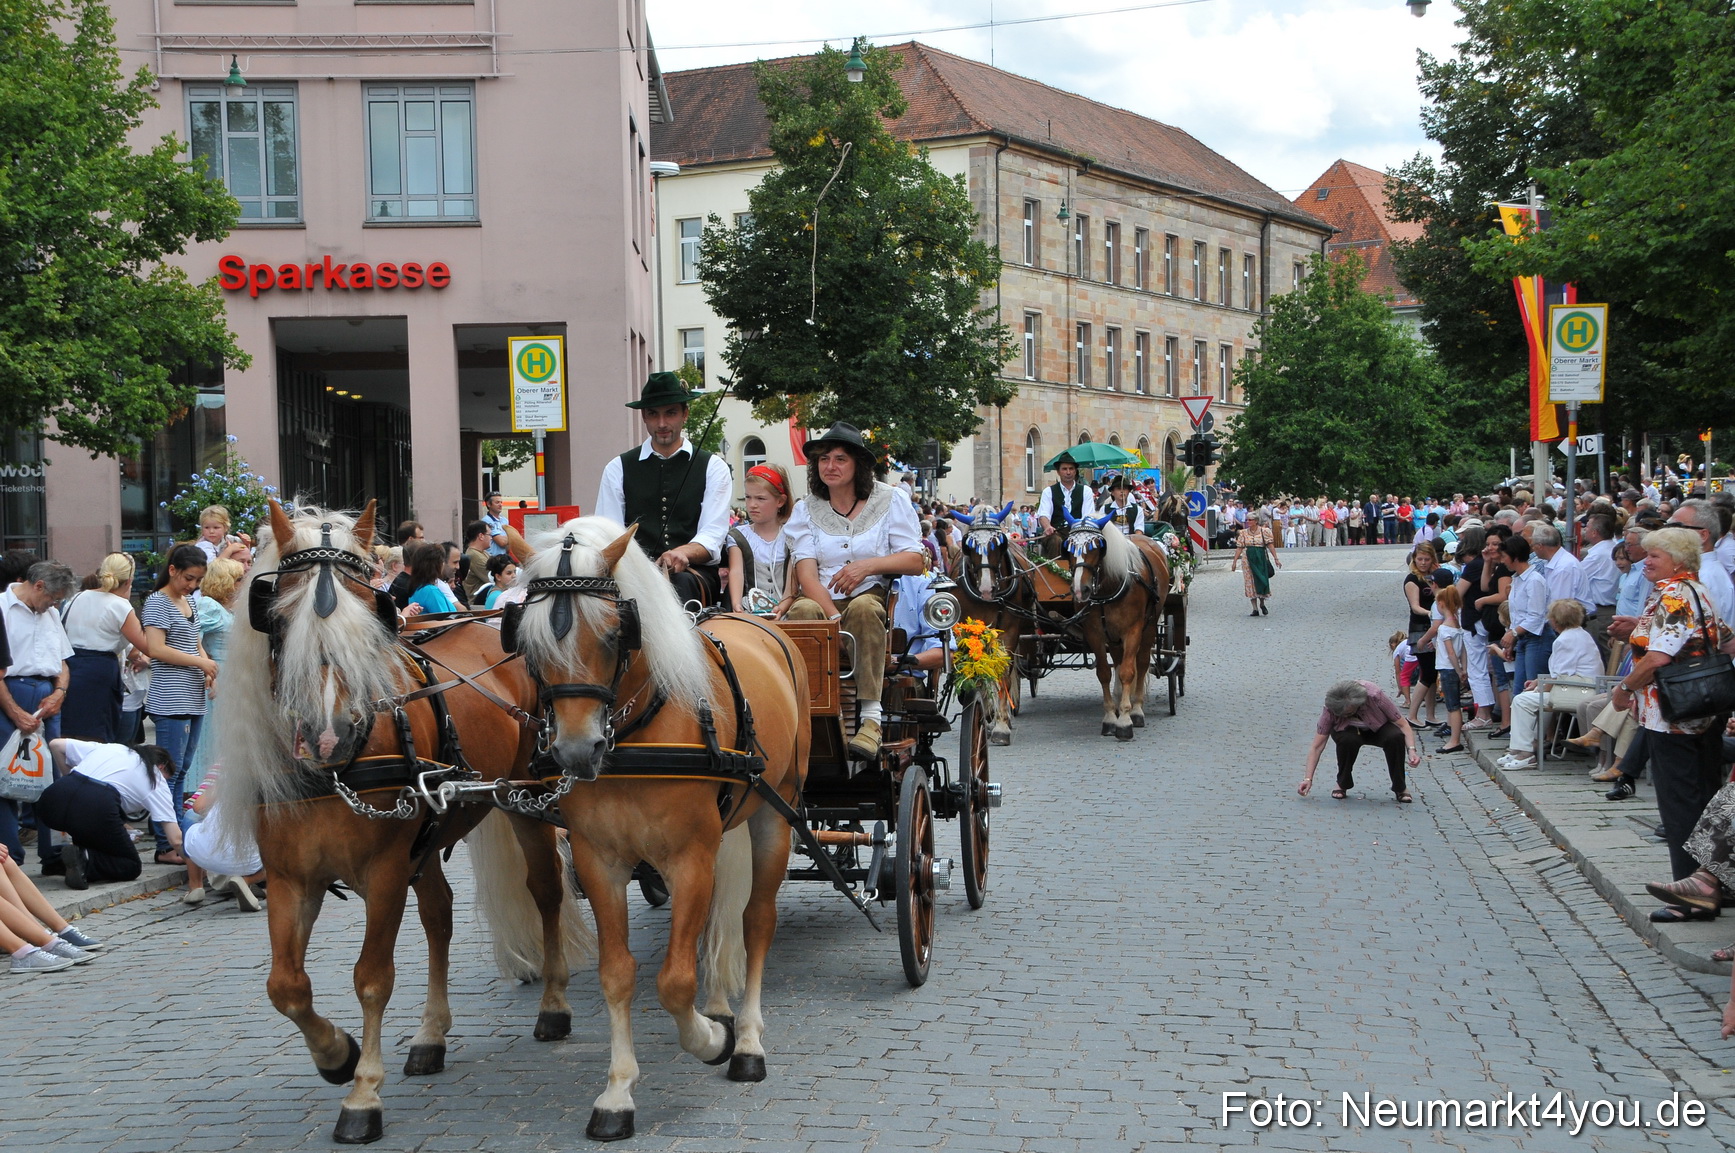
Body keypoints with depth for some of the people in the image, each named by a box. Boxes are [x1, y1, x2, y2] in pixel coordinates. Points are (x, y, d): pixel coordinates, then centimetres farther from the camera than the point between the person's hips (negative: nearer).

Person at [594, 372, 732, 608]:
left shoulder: (713, 467, 16)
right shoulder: (618, 469, 19)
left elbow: (713, 535, 2)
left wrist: (684, 553, -22)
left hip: (694, 573, 0)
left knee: (680, 584, -39)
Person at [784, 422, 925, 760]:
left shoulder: (890, 500, 8)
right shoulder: (806, 509, 10)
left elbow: (915, 560, 1)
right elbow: (806, 573, -3)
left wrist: (870, 565, -17)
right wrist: (834, 618, -20)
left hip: (875, 597, -1)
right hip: (822, 599, 1)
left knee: (863, 607, -37)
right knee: (804, 610, -34)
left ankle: (871, 716, -40)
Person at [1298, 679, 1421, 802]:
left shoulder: (1374, 696, -35)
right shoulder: (1331, 710, -31)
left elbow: (1402, 725, -26)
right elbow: (1317, 747, -26)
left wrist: (1411, 750, -40)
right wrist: (1308, 779, -32)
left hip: (1378, 730, 0)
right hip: (1349, 730, 0)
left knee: (1395, 737, -33)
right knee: (1348, 740, -37)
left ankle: (1400, 788, -13)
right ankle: (1342, 784, -11)